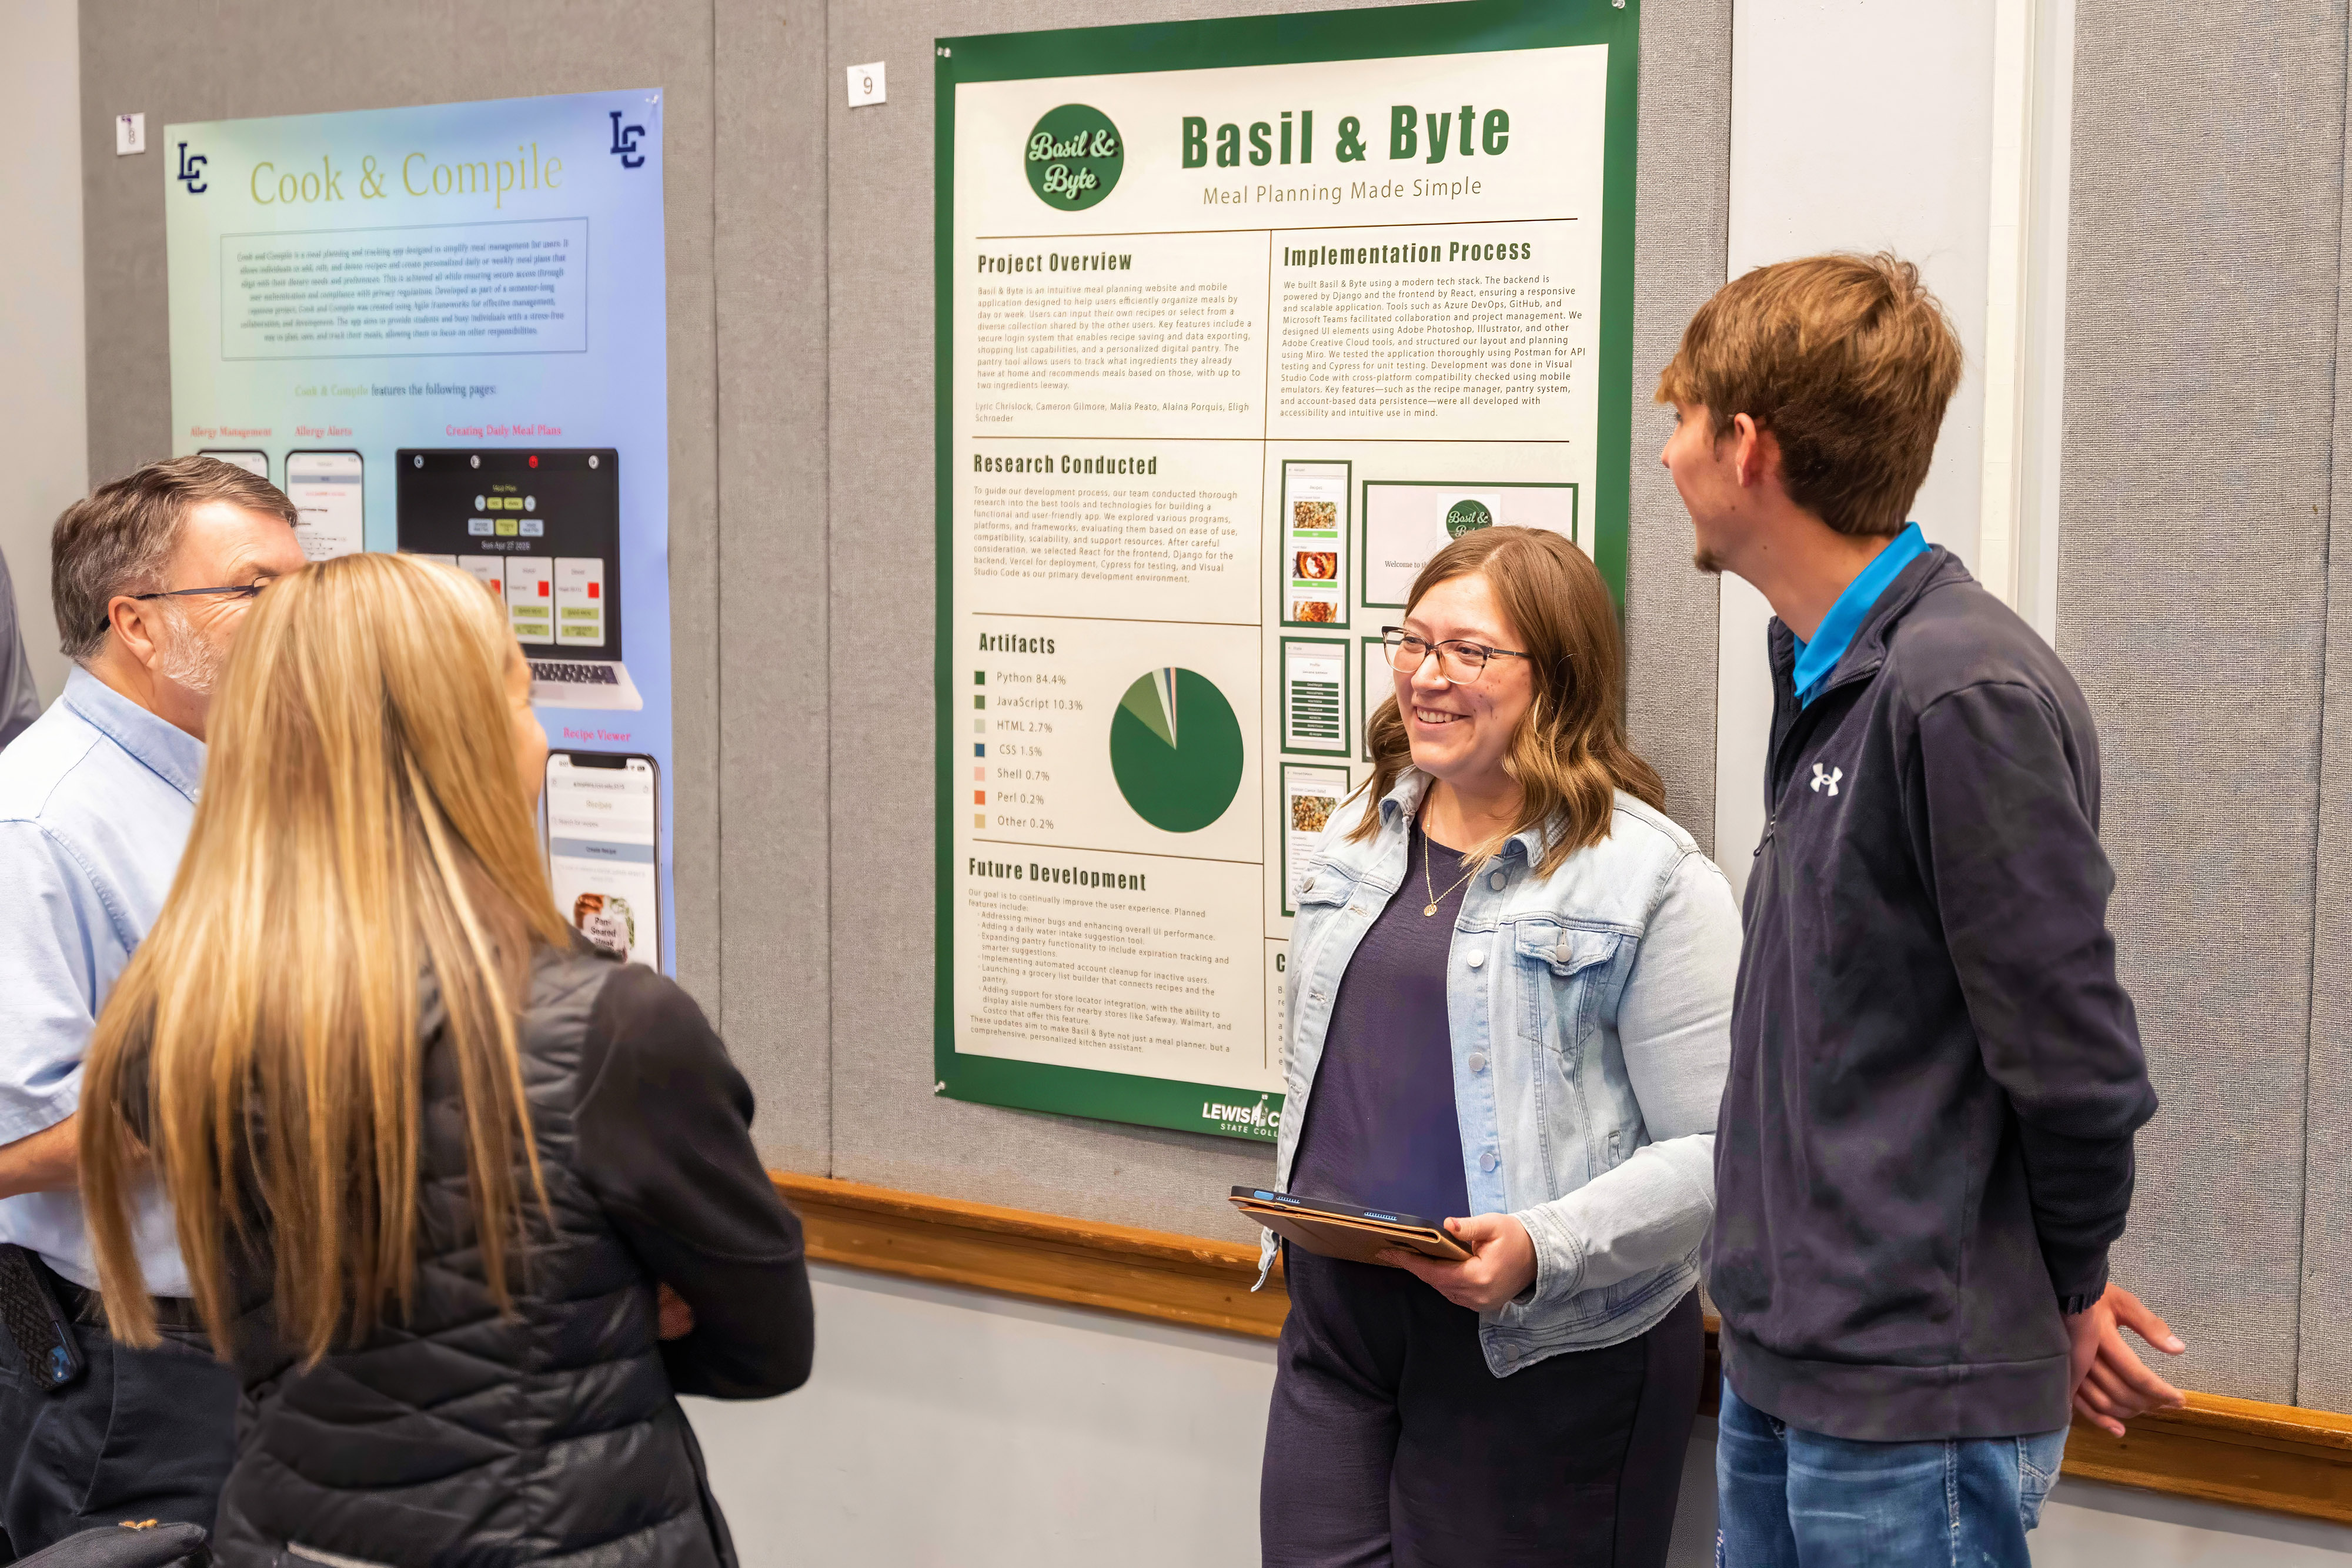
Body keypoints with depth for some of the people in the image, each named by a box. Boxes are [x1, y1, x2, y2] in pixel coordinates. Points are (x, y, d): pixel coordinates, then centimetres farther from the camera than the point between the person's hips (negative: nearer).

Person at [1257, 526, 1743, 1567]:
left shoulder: (1653, 880, -11)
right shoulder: (1359, 837, 11)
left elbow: (1716, 1149, -14)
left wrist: (1544, 1248, -24)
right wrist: (1297, 1204, 14)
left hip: (1539, 1361, -6)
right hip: (1338, 1329, 6)